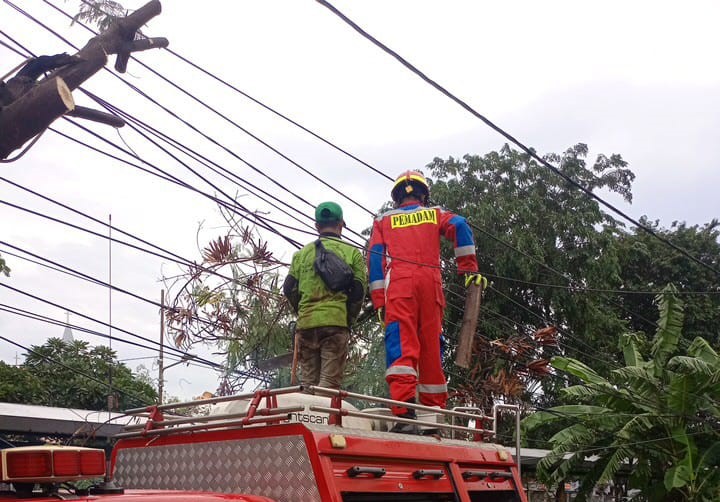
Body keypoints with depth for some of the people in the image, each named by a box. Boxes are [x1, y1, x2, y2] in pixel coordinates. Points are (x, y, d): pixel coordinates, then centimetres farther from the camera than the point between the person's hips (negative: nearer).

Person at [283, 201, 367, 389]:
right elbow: (359, 290, -2)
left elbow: (289, 289, 9)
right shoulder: (351, 252, 5)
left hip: (306, 323, 3)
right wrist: (349, 319, 8)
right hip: (336, 322, -3)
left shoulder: (302, 253, 14)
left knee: (307, 380, 10)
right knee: (329, 381, -4)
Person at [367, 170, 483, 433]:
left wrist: (379, 301, 3)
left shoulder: (384, 220, 22)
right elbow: (459, 227, 2)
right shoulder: (435, 214, 23)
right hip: (430, 283, 2)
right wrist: (469, 269, 2)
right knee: (431, 349, 6)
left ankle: (406, 415, -29)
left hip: (398, 285, -1)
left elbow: (375, 257, 8)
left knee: (401, 347, -13)